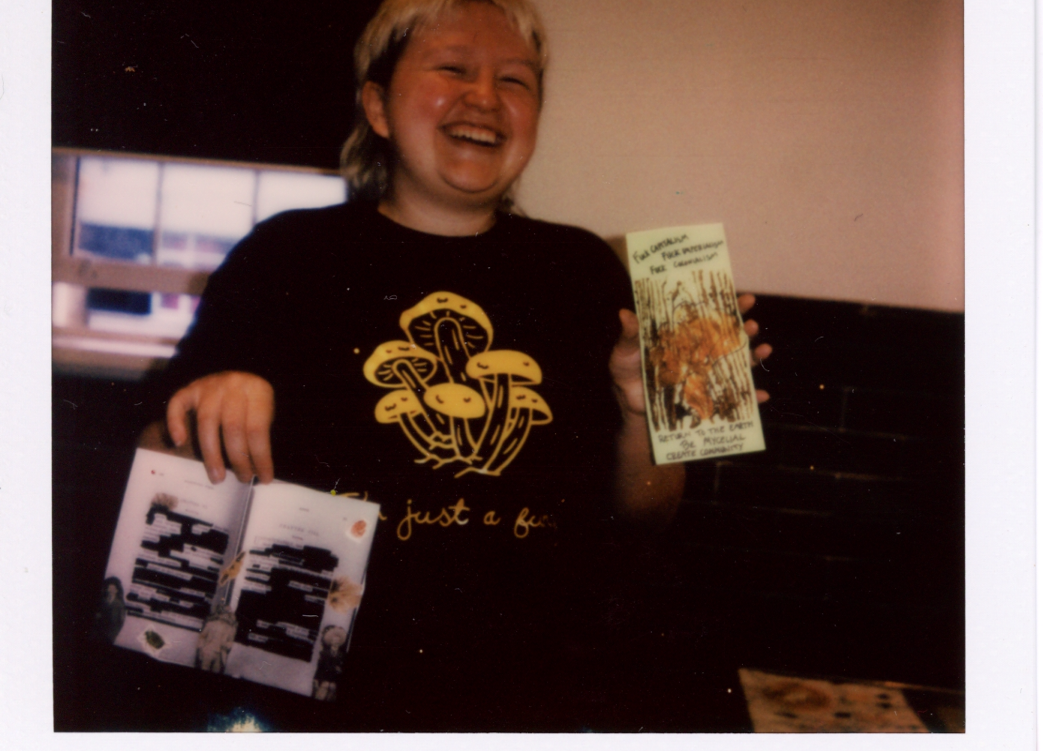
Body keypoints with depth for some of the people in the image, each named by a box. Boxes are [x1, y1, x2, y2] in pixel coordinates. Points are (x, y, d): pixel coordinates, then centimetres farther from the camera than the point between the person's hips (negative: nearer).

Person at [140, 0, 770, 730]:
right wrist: (217, 417, -22)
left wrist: (644, 409, -11)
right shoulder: (288, 256, -5)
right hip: (312, 697, -1)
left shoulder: (586, 271, 2)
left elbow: (646, 508, 7)